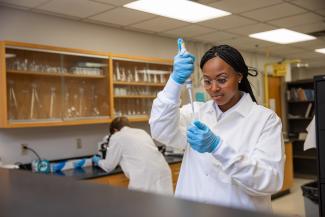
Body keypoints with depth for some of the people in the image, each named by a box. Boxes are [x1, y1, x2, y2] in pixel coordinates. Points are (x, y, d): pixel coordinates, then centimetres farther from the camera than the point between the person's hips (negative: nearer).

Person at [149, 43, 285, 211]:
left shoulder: (265, 119, -5)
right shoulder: (197, 112, 4)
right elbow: (161, 132, -13)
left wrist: (218, 147, -27)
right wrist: (175, 81, -23)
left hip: (241, 212, -2)